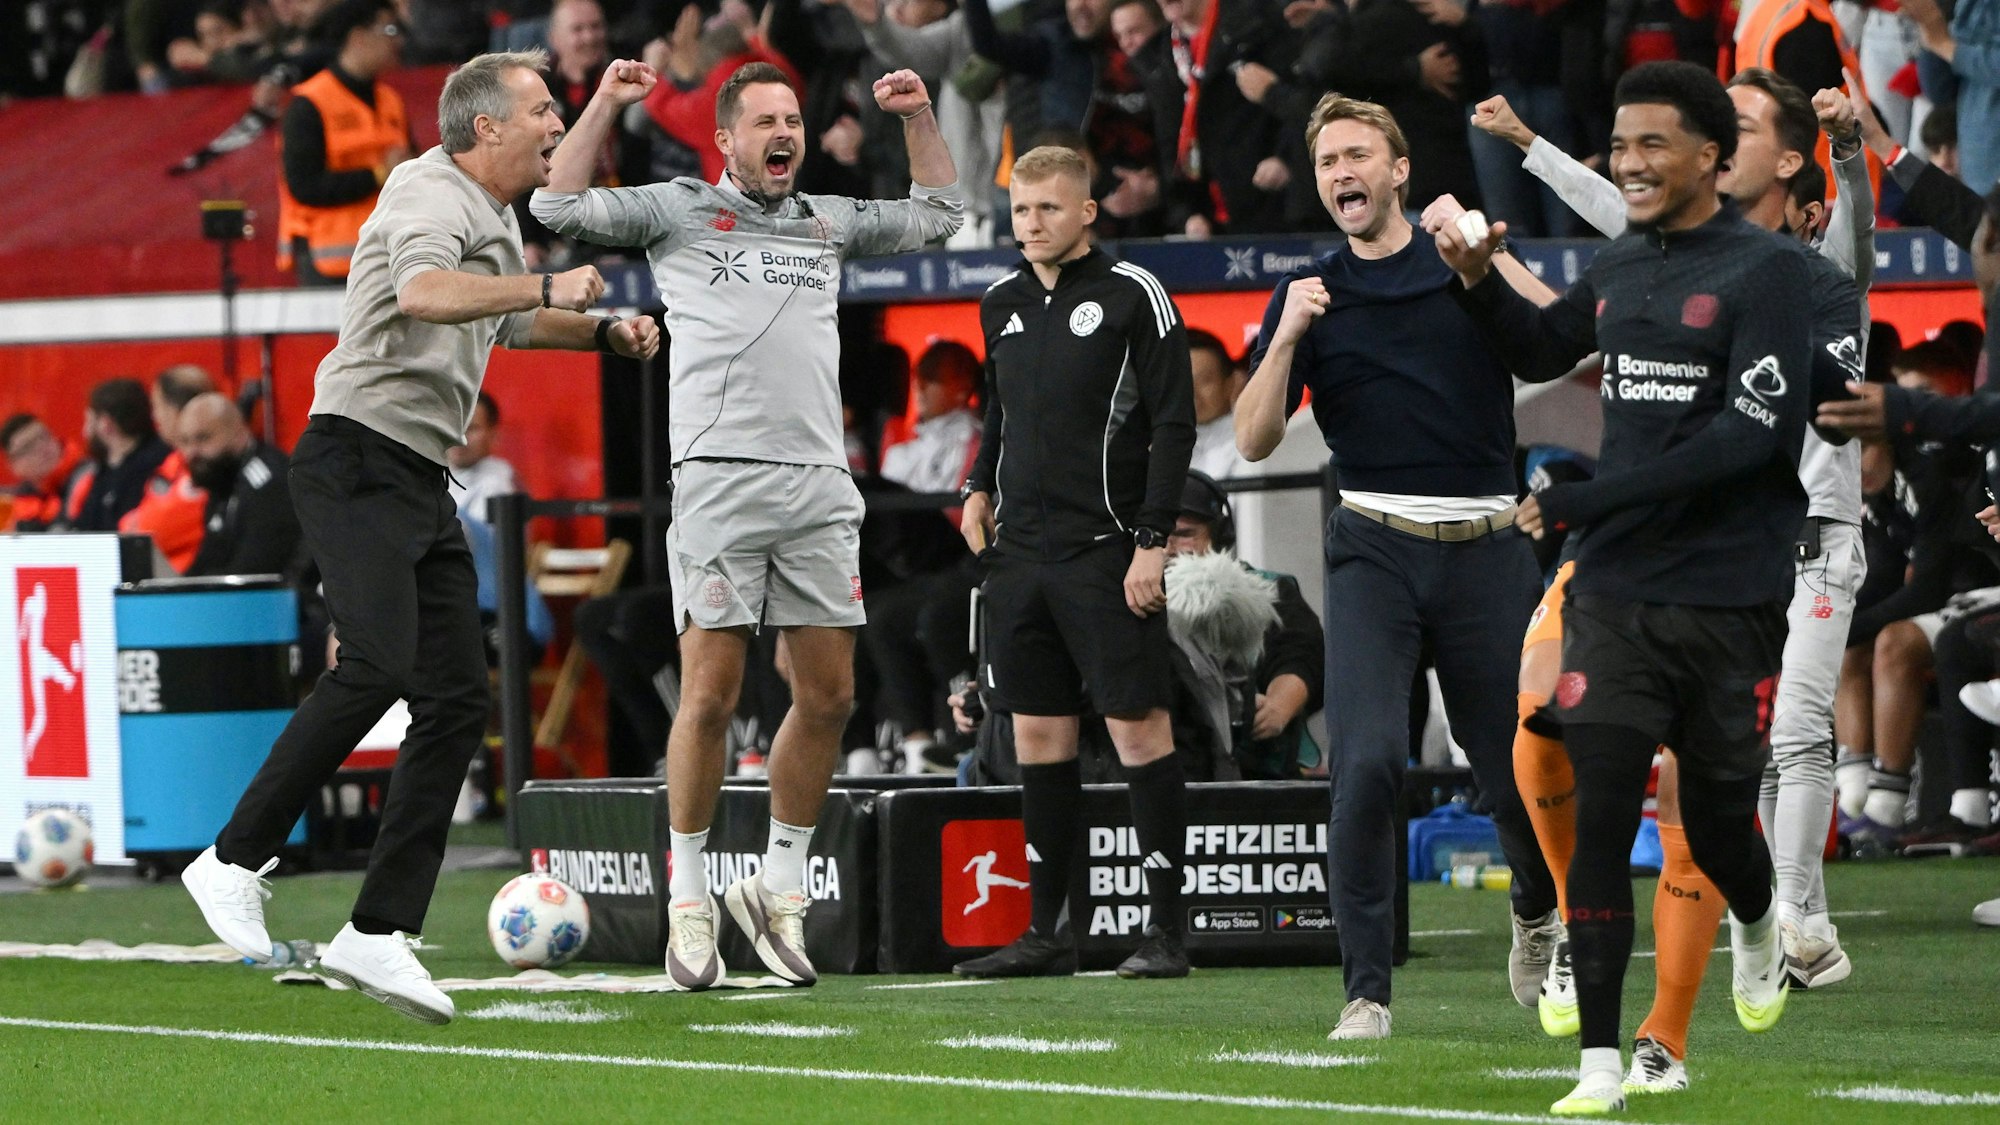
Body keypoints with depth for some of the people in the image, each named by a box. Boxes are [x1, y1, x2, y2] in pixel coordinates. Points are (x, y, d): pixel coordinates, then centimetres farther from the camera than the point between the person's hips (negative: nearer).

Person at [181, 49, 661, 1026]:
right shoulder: (433, 197, -11)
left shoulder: (497, 216, 20)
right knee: (379, 665, -24)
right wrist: (548, 289, -31)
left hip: (421, 482, 10)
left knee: (456, 699, 0)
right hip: (355, 460, -10)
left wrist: (601, 332, 27)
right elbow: (424, 293, -34)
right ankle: (235, 860, -13)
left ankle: (377, 934, -1)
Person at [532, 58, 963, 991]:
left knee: (828, 695, 1)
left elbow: (937, 215, 33)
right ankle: (687, 900, 2)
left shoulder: (830, 221, 21)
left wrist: (918, 116, 22)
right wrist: (606, 103, -3)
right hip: (719, 482, -4)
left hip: (820, 488, 4)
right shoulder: (679, 211, 9)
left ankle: (779, 886, 15)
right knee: (710, 695, -8)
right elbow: (560, 205, 2)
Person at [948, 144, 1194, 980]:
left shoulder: (1131, 297, -5)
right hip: (1021, 550, 6)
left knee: (1137, 725, -6)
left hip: (1106, 550, -6)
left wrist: (1151, 542, -13)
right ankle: (1049, 932, 12)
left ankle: (1166, 928, -4)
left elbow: (1174, 423, -7)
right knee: (1038, 732, 7)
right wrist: (980, 488, 11)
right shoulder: (1002, 306, 13)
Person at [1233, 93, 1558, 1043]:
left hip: (1487, 551, 0)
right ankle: (1366, 991, -15)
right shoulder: (1309, 296, 10)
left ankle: (1537, 911, 38)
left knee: (1517, 770, 5)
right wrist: (1288, 338, -13)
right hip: (1374, 549, 0)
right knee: (1367, 760, -19)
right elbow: (1254, 440, 2)